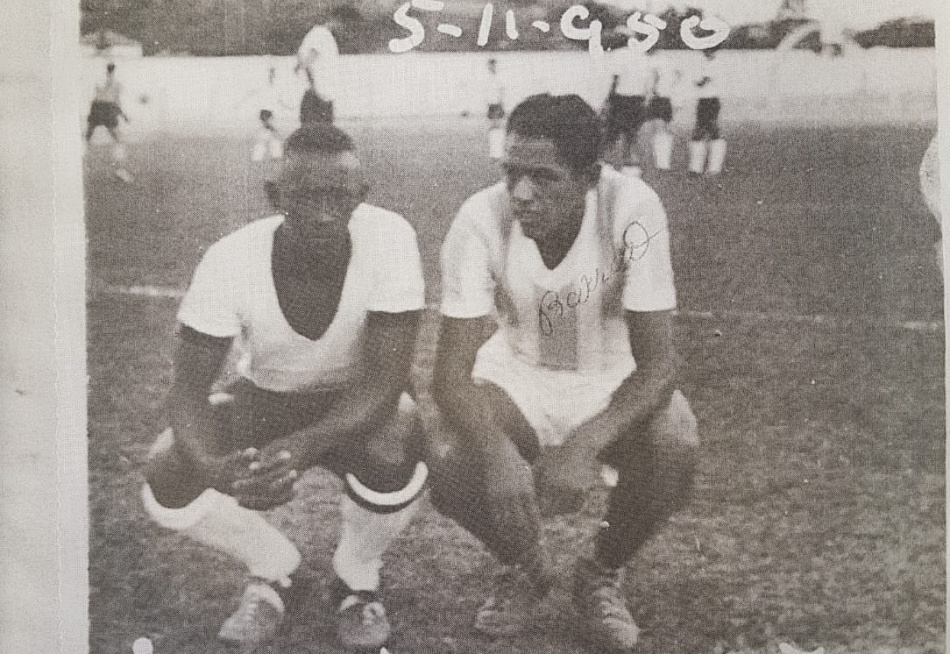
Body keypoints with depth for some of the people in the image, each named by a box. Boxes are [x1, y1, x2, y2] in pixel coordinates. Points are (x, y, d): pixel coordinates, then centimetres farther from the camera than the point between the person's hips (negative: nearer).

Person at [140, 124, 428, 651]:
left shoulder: (390, 239, -29)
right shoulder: (229, 261, -26)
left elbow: (384, 383, -28)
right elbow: (188, 389, -22)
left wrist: (300, 449, -46)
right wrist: (210, 465, -45)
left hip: (357, 405, -1)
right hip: (263, 400, 2)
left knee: (394, 457, -35)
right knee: (167, 481, -23)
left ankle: (356, 575, 0)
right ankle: (275, 570, 8)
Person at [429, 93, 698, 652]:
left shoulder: (634, 210, -28)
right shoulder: (481, 221, -25)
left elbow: (657, 362, -26)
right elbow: (452, 372, -24)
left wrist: (584, 445, -43)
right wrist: (498, 453, -44)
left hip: (617, 380, -1)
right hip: (519, 375, 1)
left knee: (675, 449, -31)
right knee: (451, 469, -26)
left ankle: (604, 574, 2)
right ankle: (525, 568, 9)